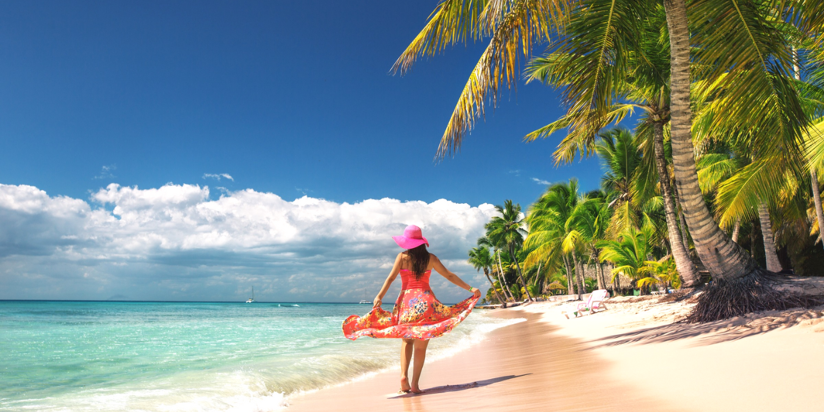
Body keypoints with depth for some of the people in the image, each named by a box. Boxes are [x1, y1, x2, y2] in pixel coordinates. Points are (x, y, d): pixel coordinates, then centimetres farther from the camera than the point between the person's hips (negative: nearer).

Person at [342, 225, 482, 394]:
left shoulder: (402, 257, 2)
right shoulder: (431, 258, 5)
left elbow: (391, 278, -6)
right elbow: (449, 275, 7)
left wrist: (379, 296, -7)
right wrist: (470, 288, 13)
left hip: (407, 301, 0)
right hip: (426, 301, 0)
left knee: (407, 340, 16)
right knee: (421, 346, 5)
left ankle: (404, 375, -2)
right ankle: (415, 384, 2)